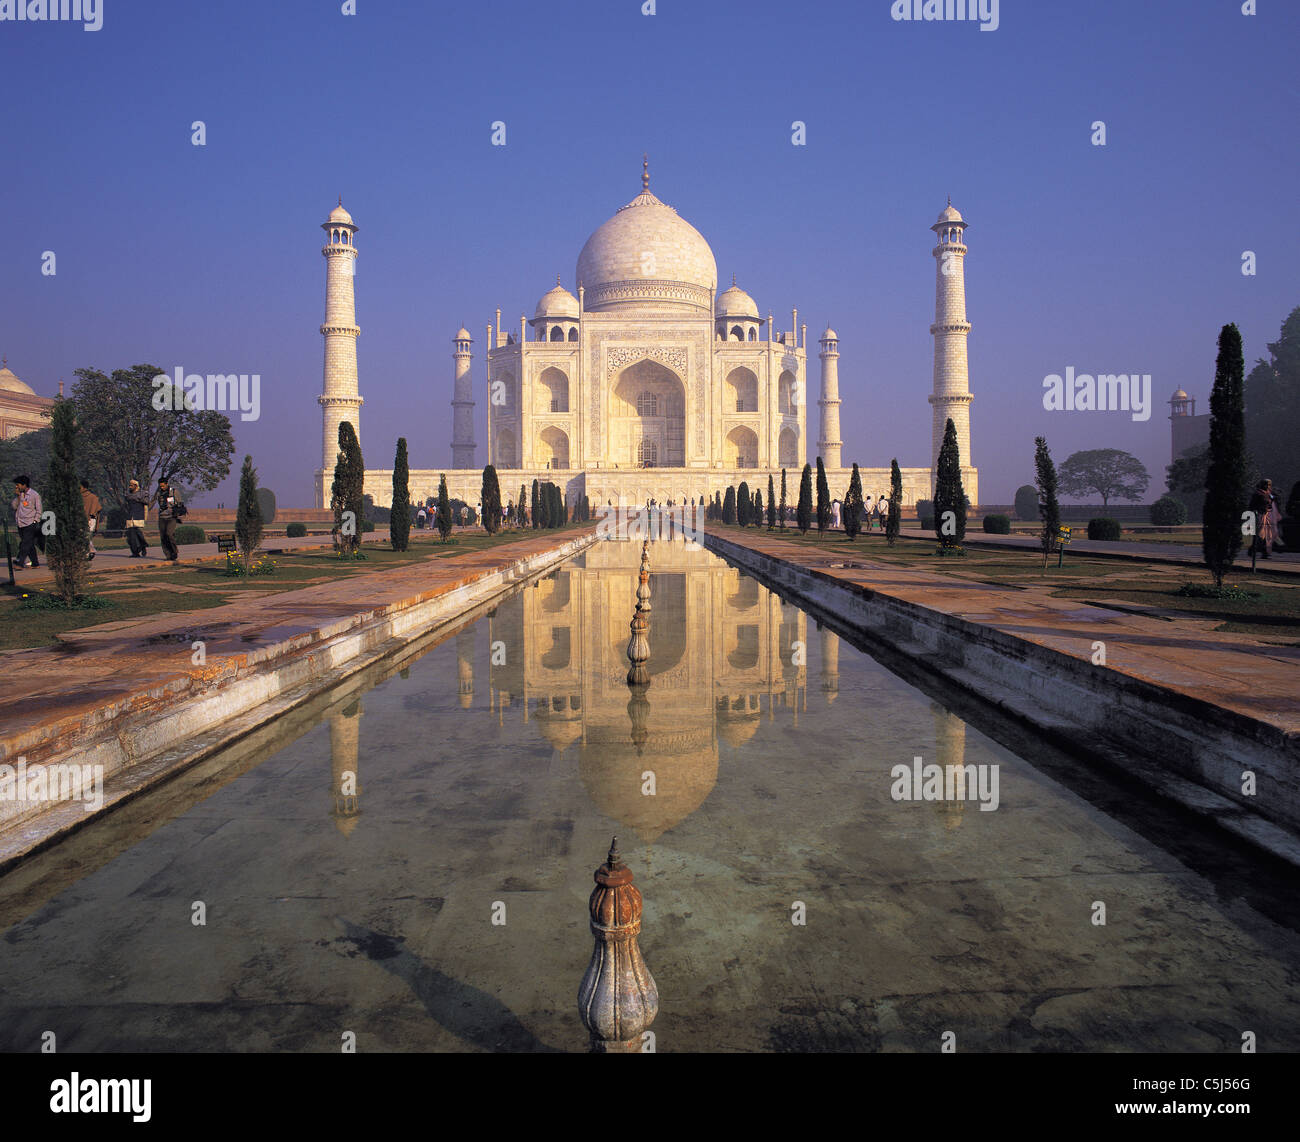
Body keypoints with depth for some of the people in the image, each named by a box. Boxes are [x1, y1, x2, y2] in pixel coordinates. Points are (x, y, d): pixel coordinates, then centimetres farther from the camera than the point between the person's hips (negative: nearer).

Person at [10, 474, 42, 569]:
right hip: (20, 524, 6)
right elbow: (13, 506, 1)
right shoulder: (18, 494, 11)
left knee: (26, 544, -11)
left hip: (30, 524, -6)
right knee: (30, 545, 8)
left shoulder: (34, 495, -5)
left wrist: (35, 522, -8)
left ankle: (20, 563, -13)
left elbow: (38, 510, -2)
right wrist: (18, 496, -9)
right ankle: (35, 563, 12)